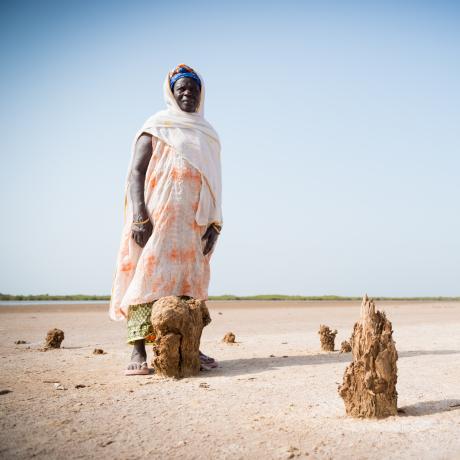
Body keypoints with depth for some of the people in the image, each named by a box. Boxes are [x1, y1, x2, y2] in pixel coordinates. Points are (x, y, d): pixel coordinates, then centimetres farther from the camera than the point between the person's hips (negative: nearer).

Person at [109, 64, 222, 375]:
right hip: (158, 217, -5)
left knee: (191, 281, 2)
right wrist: (139, 217, -16)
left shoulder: (208, 135, 21)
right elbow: (136, 172, -2)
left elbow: (213, 183, 18)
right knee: (149, 276, -11)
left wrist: (215, 223, 5)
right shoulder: (157, 126, 7)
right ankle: (138, 352, -12)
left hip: (195, 223, 5)